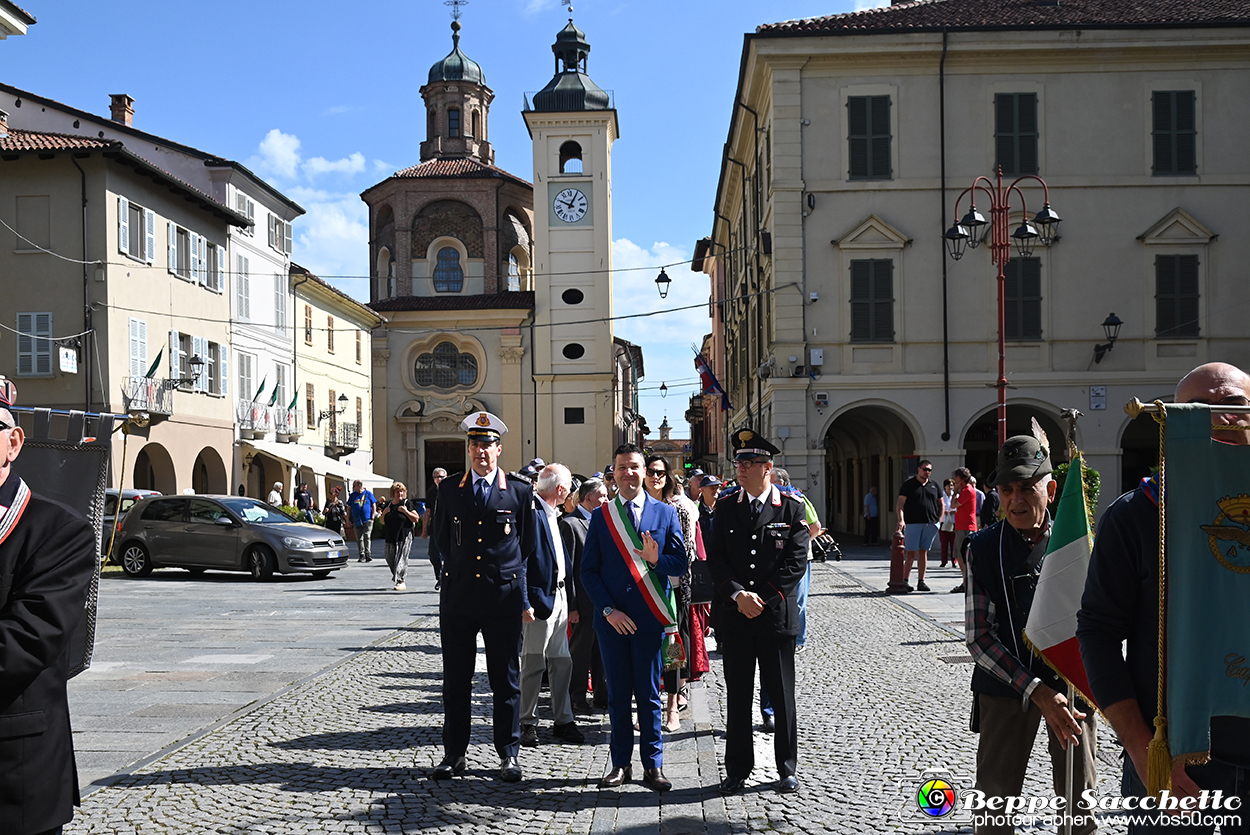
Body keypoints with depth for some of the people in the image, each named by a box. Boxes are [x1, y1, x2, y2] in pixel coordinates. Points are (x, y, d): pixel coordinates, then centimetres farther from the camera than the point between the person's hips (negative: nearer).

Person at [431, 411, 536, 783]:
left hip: (503, 598, -1)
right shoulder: (449, 490, 7)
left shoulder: (520, 493, 2)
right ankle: (454, 754, 16)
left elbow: (529, 549, 8)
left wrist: (523, 596, 7)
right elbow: (442, 540, 16)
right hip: (457, 596, 2)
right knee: (455, 679, 7)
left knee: (506, 680, 5)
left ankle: (509, 755, 15)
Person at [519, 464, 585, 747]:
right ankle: (527, 724, 11)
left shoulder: (553, 516, 15)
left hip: (560, 597, 9)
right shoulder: (531, 513, -14)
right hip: (541, 599, -9)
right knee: (533, 665, 1)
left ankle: (563, 720, 21)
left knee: (562, 662, 13)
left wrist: (572, 603, 15)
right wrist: (526, 602, -23)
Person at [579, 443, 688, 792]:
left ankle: (652, 765, 14)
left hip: (650, 618, -1)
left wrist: (656, 559, -19)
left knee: (649, 694, 4)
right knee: (618, 695, 7)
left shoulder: (665, 512, 4)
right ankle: (621, 764, 16)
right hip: (612, 619, 1)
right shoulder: (600, 516, 6)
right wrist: (608, 609, -7)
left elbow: (680, 564, 2)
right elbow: (589, 570, 4)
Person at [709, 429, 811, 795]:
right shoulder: (725, 507, 7)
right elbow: (715, 559, 3)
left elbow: (796, 562, -5)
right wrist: (739, 594, -12)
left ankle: (787, 769, 18)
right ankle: (737, 770, 17)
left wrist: (763, 598, -12)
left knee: (782, 694, 5)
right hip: (734, 615, 2)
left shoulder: (792, 508, 0)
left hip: (777, 614, -2)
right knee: (737, 695, 7)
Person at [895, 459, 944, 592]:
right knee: (911, 554, -6)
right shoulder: (909, 484, 2)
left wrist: (939, 520, 8)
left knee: (924, 552, 6)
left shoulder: (934, 486, 15)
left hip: (930, 524, 4)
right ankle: (905, 580, -1)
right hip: (912, 523, -4)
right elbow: (900, 504, -4)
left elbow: (941, 504, 22)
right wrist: (901, 520, -18)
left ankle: (921, 581, 10)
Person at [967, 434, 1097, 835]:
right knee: (996, 795, 6)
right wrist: (1036, 691, -19)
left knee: (1080, 802, 11)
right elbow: (978, 639, -10)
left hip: (1072, 681, 1)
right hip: (1006, 685, -1)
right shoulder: (982, 549, -7)